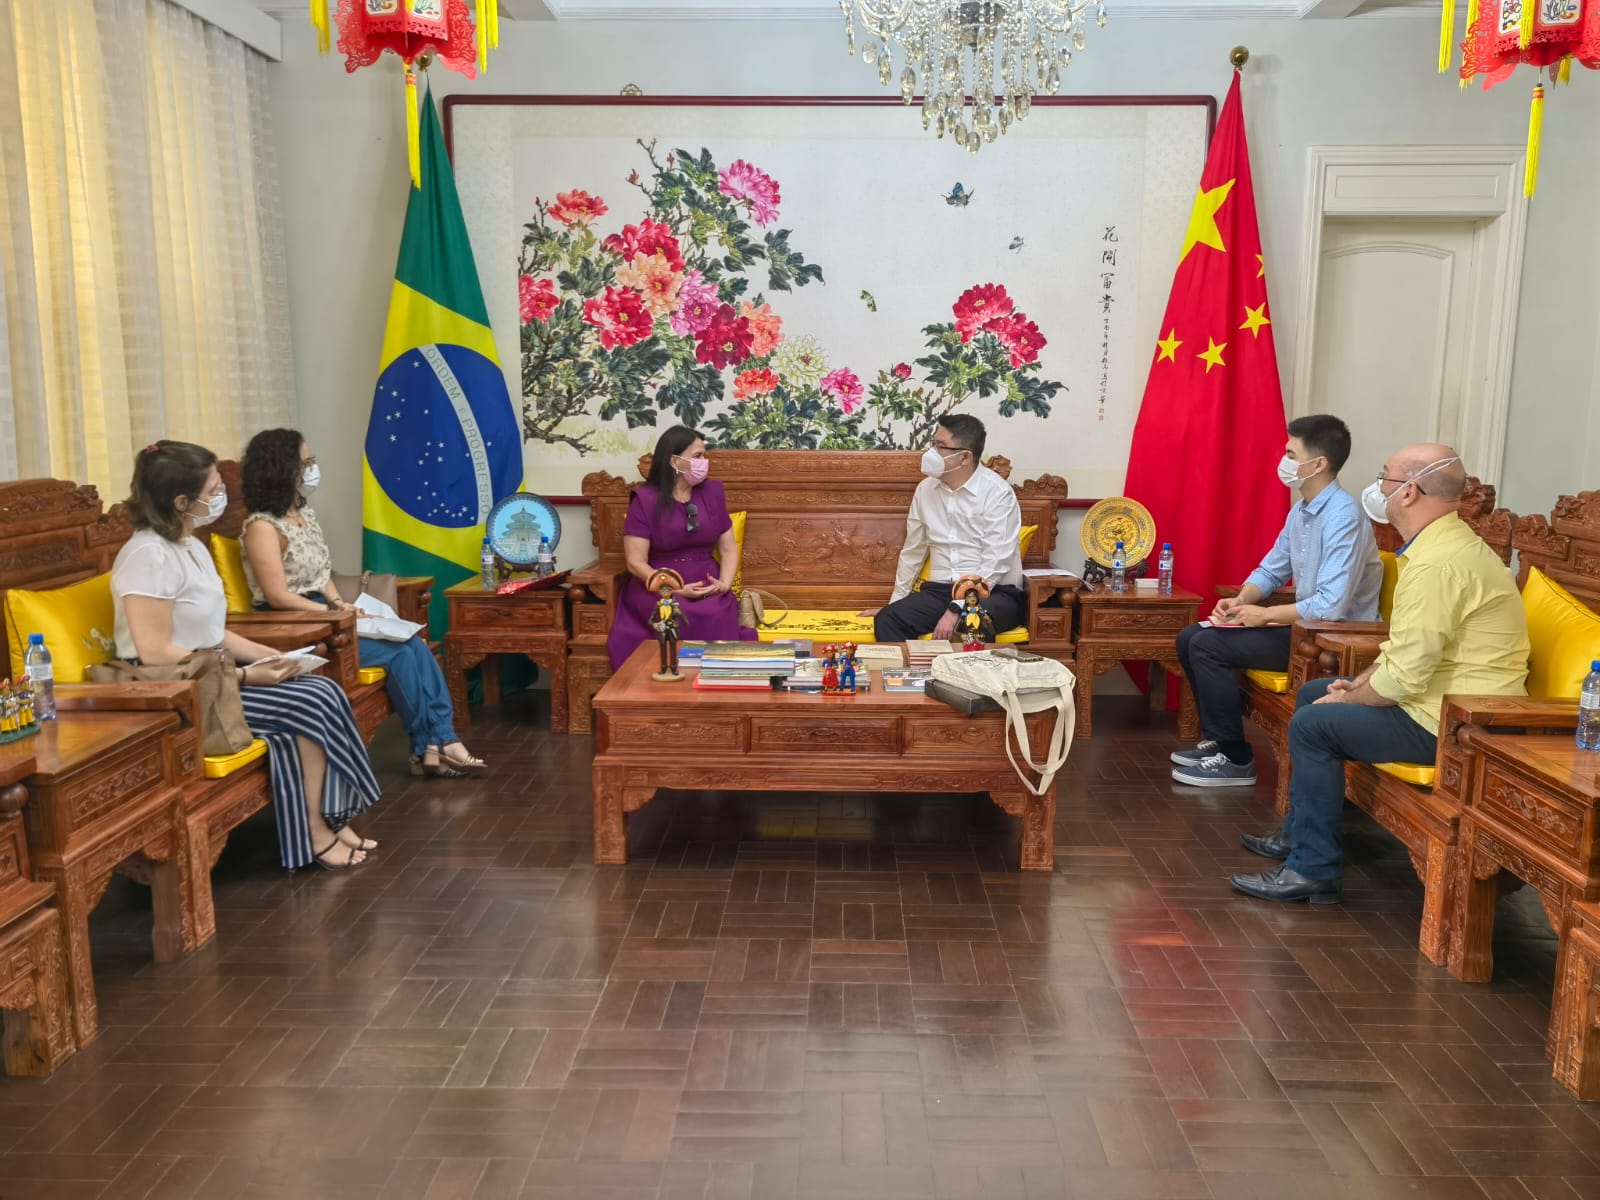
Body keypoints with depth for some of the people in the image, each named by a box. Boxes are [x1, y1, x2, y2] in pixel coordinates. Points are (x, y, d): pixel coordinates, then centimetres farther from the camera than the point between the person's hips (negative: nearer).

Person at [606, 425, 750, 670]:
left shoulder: (712, 492, 9)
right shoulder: (645, 500, -4)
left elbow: (728, 549, 10)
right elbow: (636, 562, -8)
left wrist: (724, 584, -10)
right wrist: (676, 590, -19)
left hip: (708, 588, 3)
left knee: (717, 618, -30)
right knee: (680, 618, -34)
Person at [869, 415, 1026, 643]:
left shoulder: (997, 493, -11)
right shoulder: (925, 489, 7)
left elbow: (995, 564, -19)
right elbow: (912, 551, 18)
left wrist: (956, 609, -27)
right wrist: (895, 602, 21)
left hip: (995, 593, -5)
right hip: (939, 590, 5)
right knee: (887, 620, -22)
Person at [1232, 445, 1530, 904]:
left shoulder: (1436, 563, -25)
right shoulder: (1447, 542, 10)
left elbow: (1404, 677, -27)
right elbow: (1405, 647, 18)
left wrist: (1347, 700, -10)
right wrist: (1356, 684, 9)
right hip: (1448, 700, 11)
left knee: (1313, 724, -14)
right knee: (1313, 694, 17)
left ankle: (1312, 869, -5)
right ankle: (1300, 831, 26)